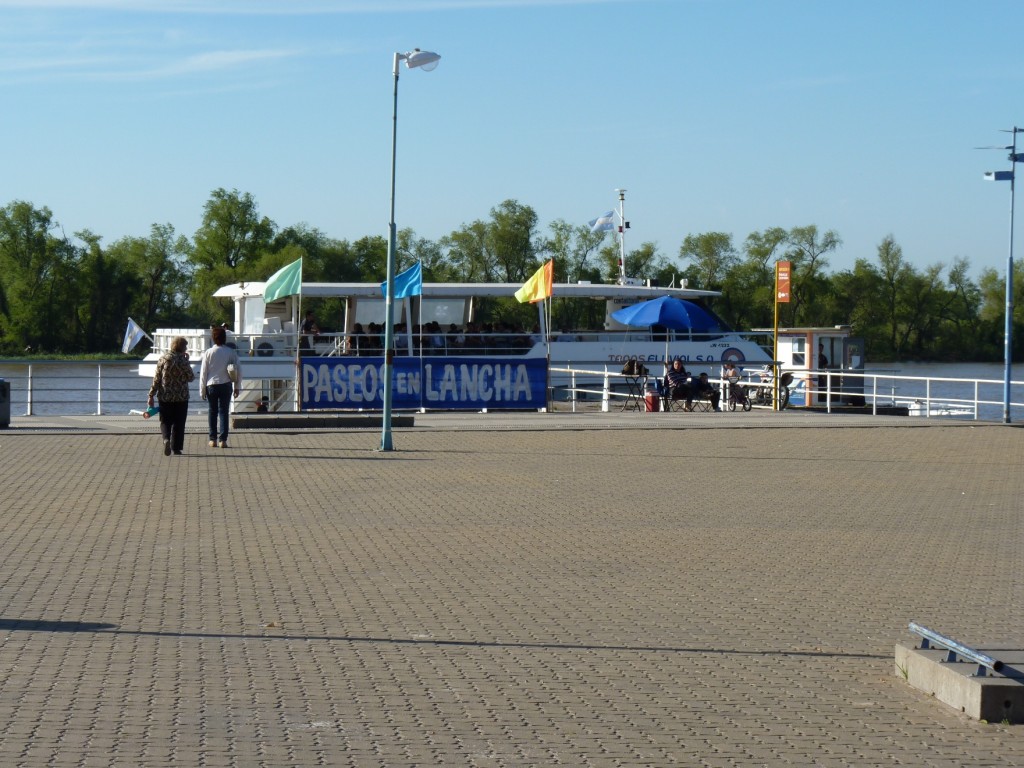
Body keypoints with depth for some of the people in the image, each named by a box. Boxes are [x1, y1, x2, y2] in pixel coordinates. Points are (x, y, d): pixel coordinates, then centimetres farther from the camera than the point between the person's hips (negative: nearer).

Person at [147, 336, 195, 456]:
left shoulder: (163, 359, -3)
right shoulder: (183, 361, -10)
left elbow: (156, 379, -2)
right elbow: (191, 377, 1)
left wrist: (151, 396, 3)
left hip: (165, 397, 2)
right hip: (181, 397, -2)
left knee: (165, 422, 11)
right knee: (179, 423, 9)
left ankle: (166, 439, -16)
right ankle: (176, 448, 10)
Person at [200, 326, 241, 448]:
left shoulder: (208, 353, -6)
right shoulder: (231, 352, -3)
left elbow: (203, 372, -3)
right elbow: (238, 370, 0)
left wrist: (202, 390, 4)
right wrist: (237, 387, 9)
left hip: (211, 385, 0)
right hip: (226, 385, 0)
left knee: (213, 412, 11)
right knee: (224, 412, 4)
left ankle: (213, 439, 11)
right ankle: (223, 440, -1)